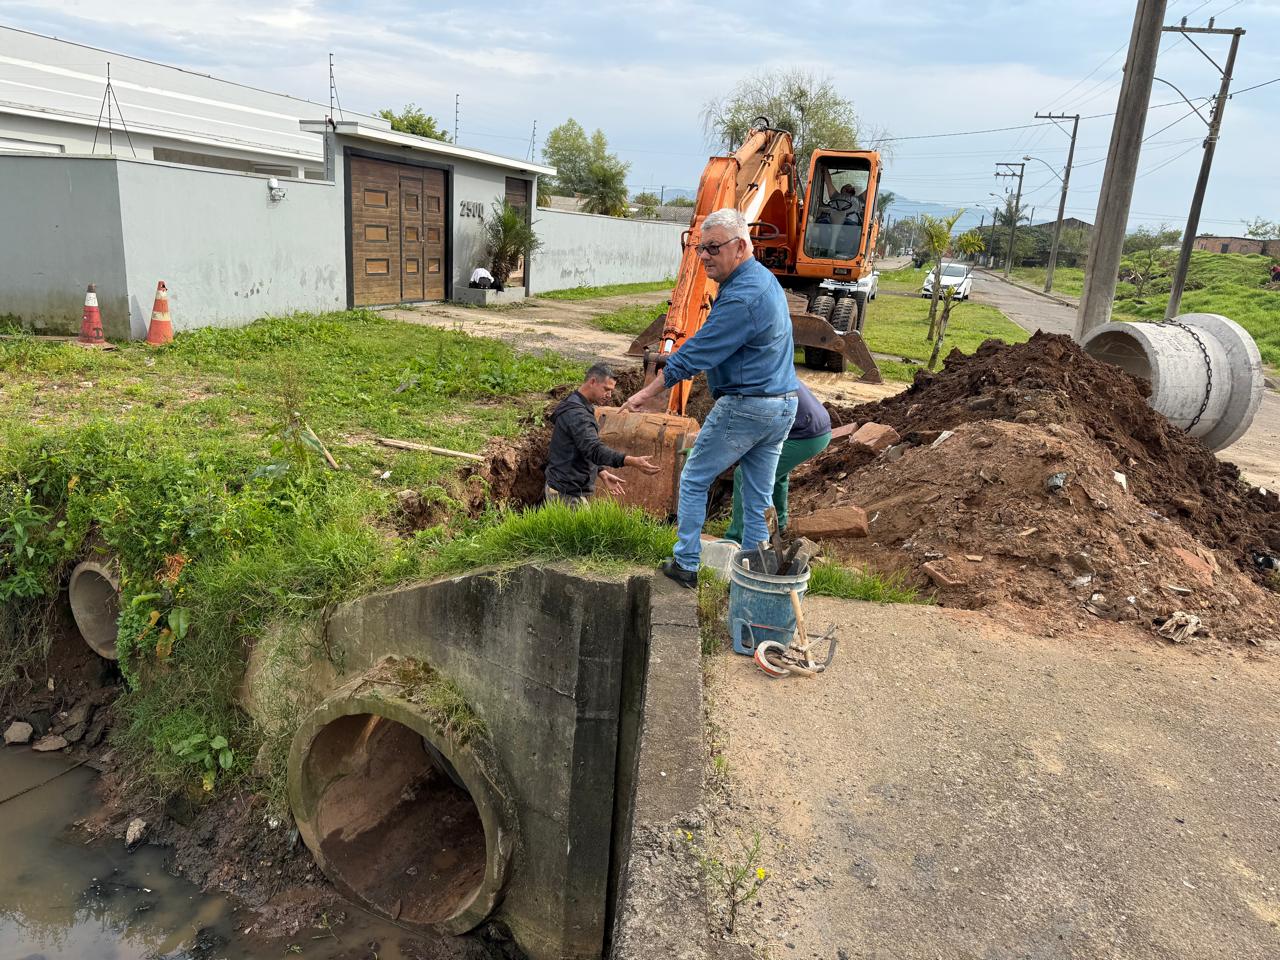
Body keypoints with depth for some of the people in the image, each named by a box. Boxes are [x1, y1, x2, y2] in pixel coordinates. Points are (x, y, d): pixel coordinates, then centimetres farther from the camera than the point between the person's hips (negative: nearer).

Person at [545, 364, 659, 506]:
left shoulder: (579, 408, 13)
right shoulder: (575, 413, -22)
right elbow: (595, 450, -33)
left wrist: (602, 473, 9)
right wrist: (633, 462, -42)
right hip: (567, 494, -11)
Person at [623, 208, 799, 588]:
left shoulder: (741, 297, -22)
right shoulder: (766, 279, 11)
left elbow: (695, 353, -20)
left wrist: (647, 393, -13)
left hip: (745, 407, -9)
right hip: (783, 405, 9)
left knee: (694, 480, 7)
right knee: (758, 496, 13)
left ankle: (686, 564, 15)